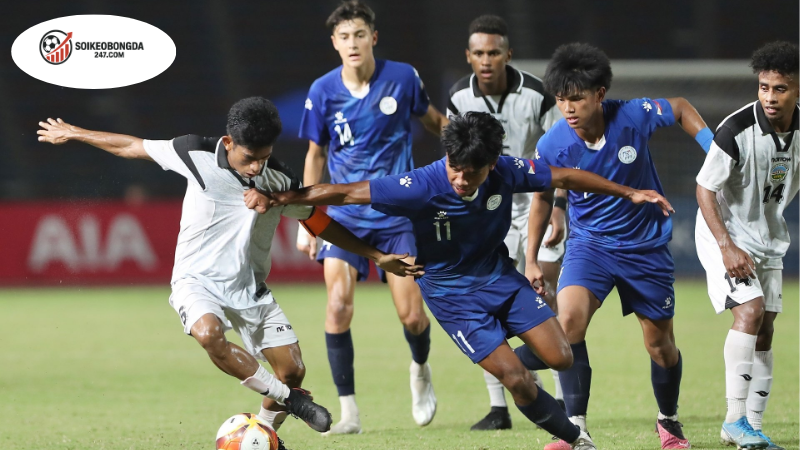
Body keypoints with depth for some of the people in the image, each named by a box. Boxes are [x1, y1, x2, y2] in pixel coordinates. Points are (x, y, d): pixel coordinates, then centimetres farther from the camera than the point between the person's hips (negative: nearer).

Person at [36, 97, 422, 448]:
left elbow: (320, 223, 9)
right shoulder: (197, 155, -14)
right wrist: (72, 133, 11)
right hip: (197, 281, -3)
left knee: (293, 369, -6)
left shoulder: (280, 182, -6)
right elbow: (132, 147, 1)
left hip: (250, 289, 3)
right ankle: (286, 398, -18)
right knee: (209, 334, -35)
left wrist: (378, 256, 9)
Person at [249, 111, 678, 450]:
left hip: (499, 275, 4)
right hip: (451, 292, -4)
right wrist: (276, 198, -33)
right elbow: (347, 193, -27)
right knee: (517, 381, -11)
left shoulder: (506, 172, -19)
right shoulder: (422, 186, -29)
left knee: (560, 357, -3)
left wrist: (629, 193, 3)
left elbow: (565, 177, -3)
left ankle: (504, 359, 30)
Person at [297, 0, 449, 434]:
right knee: (338, 307, -17)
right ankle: (348, 411, -8)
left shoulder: (402, 78, -6)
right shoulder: (323, 91, -3)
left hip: (397, 214, 0)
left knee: (411, 316, -4)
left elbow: (432, 119, 14)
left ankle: (420, 372, 32)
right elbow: (315, 155, 9)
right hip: (344, 214, 0)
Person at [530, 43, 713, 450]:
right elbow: (542, 198, 2)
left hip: (646, 245, 0)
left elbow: (680, 108, 2)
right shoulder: (552, 145, -17)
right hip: (589, 243, 0)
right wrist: (531, 260, 4)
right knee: (569, 318, -26)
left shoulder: (633, 117, -21)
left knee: (660, 344, 9)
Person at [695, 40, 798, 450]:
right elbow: (704, 189, -19)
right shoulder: (737, 129, -24)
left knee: (764, 328, 7)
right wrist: (727, 247, -24)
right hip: (724, 232, -6)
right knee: (750, 309, -22)